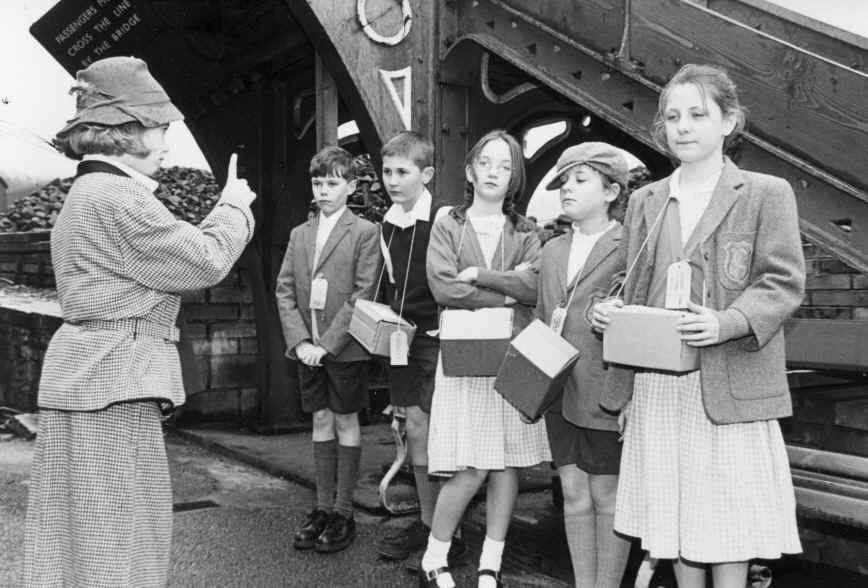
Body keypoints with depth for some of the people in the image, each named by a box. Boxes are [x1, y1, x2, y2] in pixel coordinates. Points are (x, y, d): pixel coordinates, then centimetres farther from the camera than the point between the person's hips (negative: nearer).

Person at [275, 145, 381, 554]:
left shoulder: (365, 233, -4)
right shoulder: (299, 234, 12)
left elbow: (363, 295, -12)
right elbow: (285, 290, 7)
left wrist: (328, 344, -16)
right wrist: (300, 340, -6)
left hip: (345, 348, -5)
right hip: (307, 347, 5)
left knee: (346, 423, 4)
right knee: (321, 422, 12)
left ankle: (343, 512, 13)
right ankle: (322, 508, 22)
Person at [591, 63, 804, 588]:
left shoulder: (767, 193, 1)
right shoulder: (646, 200, 14)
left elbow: (784, 283, -5)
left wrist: (726, 323, -21)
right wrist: (614, 312, -2)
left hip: (730, 385, -4)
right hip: (655, 385, 4)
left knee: (728, 517, 2)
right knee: (673, 512, 11)